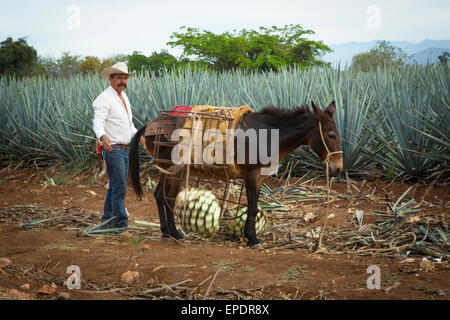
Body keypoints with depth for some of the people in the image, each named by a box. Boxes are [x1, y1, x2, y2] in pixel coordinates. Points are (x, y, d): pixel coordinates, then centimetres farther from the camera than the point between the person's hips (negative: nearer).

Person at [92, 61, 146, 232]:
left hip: (124, 149, 9)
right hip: (113, 149, -9)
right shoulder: (104, 99, -12)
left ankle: (107, 221, 23)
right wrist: (103, 137, -44)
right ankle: (121, 223, -5)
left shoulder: (124, 97, 16)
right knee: (119, 188, -9)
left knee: (115, 187, 14)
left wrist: (139, 137, 22)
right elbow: (98, 122, -26)